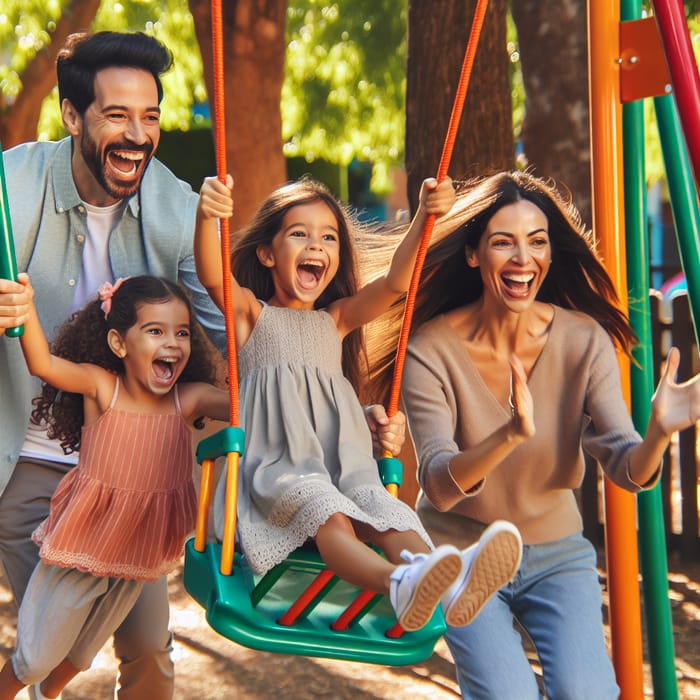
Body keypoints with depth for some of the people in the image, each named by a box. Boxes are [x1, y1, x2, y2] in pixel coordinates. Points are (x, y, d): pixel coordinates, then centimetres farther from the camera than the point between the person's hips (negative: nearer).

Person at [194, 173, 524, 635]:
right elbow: (212, 276, -11)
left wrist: (424, 216, -12)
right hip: (275, 467, -4)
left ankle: (452, 585, -55)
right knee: (327, 515, -34)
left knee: (382, 508, -27)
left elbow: (394, 283, 5)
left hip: (342, 468, 4)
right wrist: (207, 215, -32)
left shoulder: (337, 318, 22)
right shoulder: (250, 312, 12)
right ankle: (399, 583, -63)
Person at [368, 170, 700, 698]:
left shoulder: (584, 340, -11)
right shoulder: (432, 349, -17)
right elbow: (439, 487, -25)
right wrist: (510, 436, -44)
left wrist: (657, 434, -40)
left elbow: (626, 469, -16)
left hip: (555, 552, 2)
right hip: (459, 553, -2)